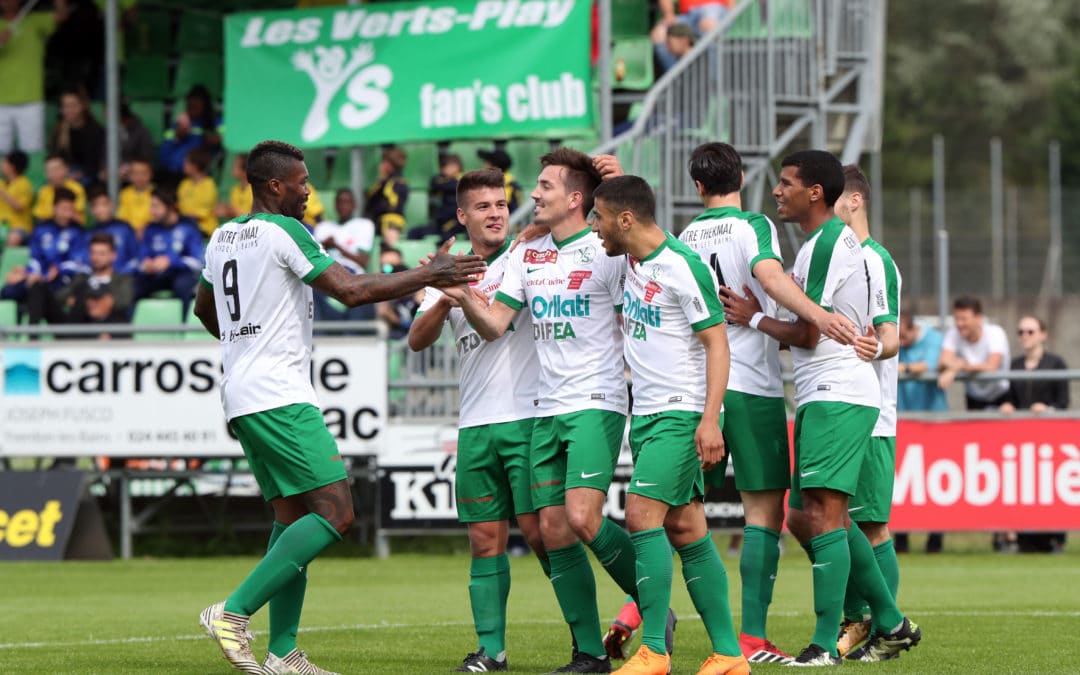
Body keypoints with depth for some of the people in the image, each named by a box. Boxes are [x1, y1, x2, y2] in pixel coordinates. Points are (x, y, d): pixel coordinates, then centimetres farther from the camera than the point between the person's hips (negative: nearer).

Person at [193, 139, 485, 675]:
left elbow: (203, 307, 31)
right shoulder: (283, 231, -11)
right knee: (335, 512, -12)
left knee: (292, 516, 11)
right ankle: (233, 612, -17)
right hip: (280, 397, -10)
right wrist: (428, 276, -8)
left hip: (242, 397, 10)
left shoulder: (223, 236, 16)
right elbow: (351, 290, -16)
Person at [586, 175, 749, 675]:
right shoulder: (631, 262, 11)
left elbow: (717, 341, -16)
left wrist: (710, 420, -22)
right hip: (646, 412, 9)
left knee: (643, 515, -16)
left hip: (682, 414, -9)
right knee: (685, 530, 6)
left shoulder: (683, 267, -15)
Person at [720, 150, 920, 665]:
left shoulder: (831, 241, -12)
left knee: (823, 514, -14)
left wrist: (752, 317, 0)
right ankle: (890, 624, 17)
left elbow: (807, 333, -14)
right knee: (805, 518, 11)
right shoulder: (823, 241, 20)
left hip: (837, 396, -11)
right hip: (821, 396, 11)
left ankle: (825, 645, -15)